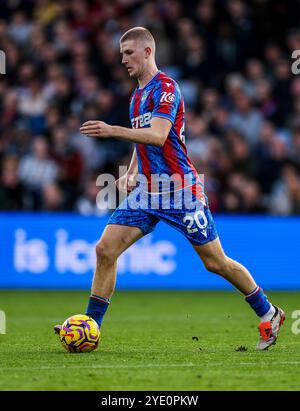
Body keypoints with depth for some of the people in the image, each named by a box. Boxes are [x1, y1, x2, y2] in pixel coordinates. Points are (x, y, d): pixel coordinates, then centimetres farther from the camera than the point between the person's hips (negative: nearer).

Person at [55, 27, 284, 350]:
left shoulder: (165, 87, -12)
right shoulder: (137, 96, 15)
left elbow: (157, 136, -26)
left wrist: (112, 131, -34)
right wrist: (130, 174, 12)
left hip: (179, 190, -8)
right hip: (146, 192, 8)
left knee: (216, 263, 0)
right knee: (105, 249, -7)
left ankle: (268, 314, 17)